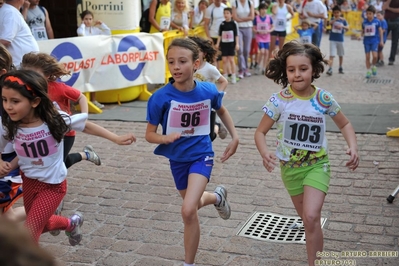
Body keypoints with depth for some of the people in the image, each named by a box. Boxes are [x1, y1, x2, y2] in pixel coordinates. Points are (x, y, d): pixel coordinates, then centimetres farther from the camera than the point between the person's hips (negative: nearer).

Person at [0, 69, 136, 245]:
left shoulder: (54, 119, -24)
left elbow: (86, 126, -10)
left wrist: (116, 139, -9)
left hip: (53, 186, -4)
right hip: (28, 182, 5)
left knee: (29, 234, -6)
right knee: (39, 225, 25)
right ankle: (71, 223, 55)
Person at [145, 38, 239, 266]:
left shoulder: (208, 91, -14)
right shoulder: (161, 97, -20)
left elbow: (222, 111, 10)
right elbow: (150, 134, -11)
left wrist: (235, 136, 3)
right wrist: (166, 138, -31)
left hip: (201, 155, -2)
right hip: (177, 158, 2)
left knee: (188, 211, -19)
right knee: (192, 205, 24)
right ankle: (218, 197, 59)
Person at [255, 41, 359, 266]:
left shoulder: (324, 99, -13)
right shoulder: (279, 100, -16)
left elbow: (345, 124, 3)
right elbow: (261, 132, -9)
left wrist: (353, 146, -15)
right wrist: (265, 152, -30)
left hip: (317, 165, -1)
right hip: (290, 167, 1)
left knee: (311, 217, -20)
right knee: (308, 219, 17)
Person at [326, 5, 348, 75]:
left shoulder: (343, 20, 1)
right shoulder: (333, 19, -2)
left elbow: (347, 28, -4)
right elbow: (330, 23, -24)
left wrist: (342, 26, -24)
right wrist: (336, 18, -41)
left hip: (340, 39, 2)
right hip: (333, 39, -2)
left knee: (341, 55, 14)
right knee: (332, 55, -9)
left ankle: (340, 68, 28)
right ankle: (330, 69, -14)